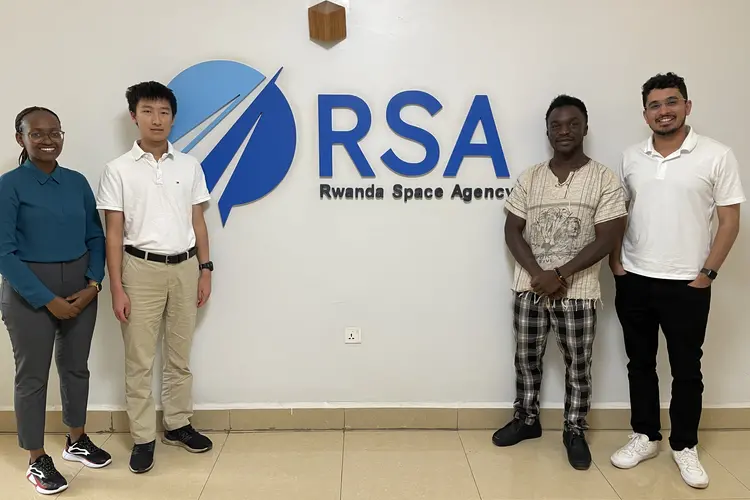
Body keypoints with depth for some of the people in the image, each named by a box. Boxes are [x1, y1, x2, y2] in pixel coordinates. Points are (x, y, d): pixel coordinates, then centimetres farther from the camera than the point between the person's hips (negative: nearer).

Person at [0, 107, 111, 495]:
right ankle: (37, 461, 22)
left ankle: (76, 441, 35)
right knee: (33, 376, 7)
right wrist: (47, 299, -16)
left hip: (79, 287, 5)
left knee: (76, 367, 16)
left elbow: (95, 237, 6)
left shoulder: (77, 182, 4)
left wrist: (93, 284, -9)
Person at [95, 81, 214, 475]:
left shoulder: (189, 165, 5)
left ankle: (177, 425, 28)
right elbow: (113, 233, -4)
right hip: (142, 269, -2)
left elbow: (198, 222, 8)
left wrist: (205, 269, 4)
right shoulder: (119, 170, -3)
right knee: (139, 360, 5)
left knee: (179, 355, 13)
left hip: (185, 267, 3)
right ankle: (143, 438, 17)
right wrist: (116, 287, -8)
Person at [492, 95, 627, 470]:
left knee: (578, 364, 8)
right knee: (526, 357, 13)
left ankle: (575, 432, 25)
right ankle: (526, 419, 32)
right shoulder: (530, 178, 4)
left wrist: (560, 275, -17)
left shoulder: (604, 179, -4)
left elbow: (606, 239, -10)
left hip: (577, 291, -2)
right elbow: (512, 231, 2)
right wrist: (537, 273, -12)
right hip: (529, 287, 3)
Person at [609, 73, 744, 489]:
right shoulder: (630, 157, 5)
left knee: (686, 369, 8)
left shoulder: (717, 156, -6)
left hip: (687, 284, -3)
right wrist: (615, 263, 4)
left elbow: (730, 221, -4)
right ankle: (645, 436, 28)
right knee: (640, 363, 13)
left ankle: (685, 447, 24)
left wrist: (706, 274, -9)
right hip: (634, 281, 3)